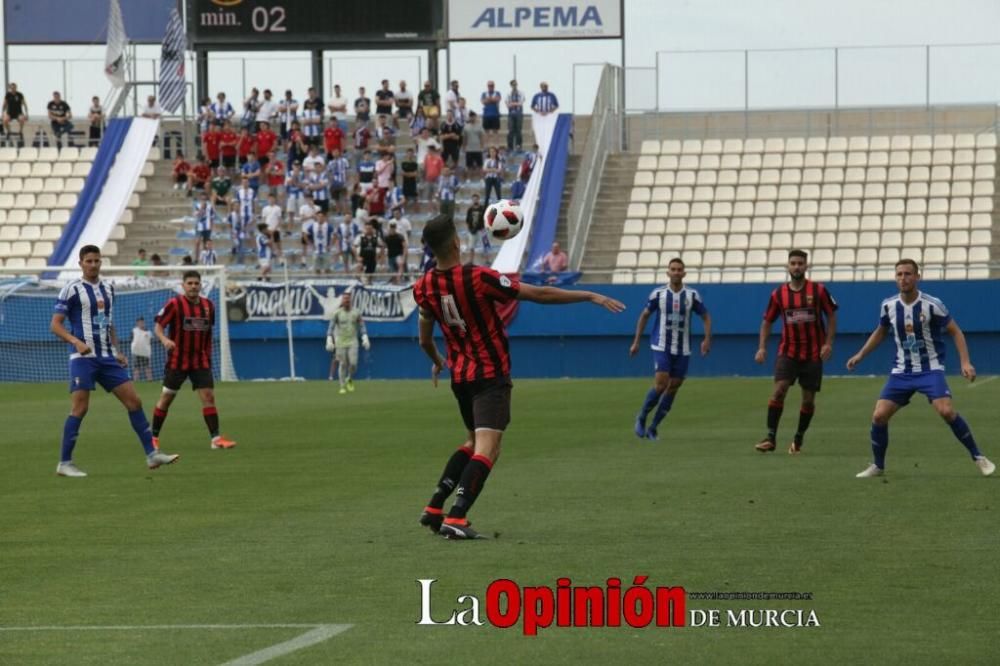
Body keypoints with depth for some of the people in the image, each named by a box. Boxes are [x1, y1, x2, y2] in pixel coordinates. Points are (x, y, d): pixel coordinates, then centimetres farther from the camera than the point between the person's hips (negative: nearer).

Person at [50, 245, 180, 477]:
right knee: (80, 408, -9)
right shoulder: (72, 289, -5)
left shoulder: (107, 288, 14)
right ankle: (65, 463, -2)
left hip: (107, 358, 6)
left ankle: (151, 454, 4)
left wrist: (117, 351, 13)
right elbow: (55, 325, -8)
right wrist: (76, 342, -23)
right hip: (83, 358, -6)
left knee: (134, 401, 0)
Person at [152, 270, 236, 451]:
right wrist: (164, 339, -31)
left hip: (200, 361, 3)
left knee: (208, 396, -7)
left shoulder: (208, 305, 5)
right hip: (177, 361, -3)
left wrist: (208, 355, 16)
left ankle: (216, 438, -6)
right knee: (166, 398, 3)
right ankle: (154, 437, 16)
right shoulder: (174, 304, -10)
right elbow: (158, 326, -11)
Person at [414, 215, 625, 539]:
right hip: (491, 376, -7)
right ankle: (456, 519, -27)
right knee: (486, 449, -12)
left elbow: (425, 339, 13)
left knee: (474, 442, 23)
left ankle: (434, 508, 16)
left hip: (460, 376, 7)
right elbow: (539, 294, -15)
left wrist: (437, 363, 36)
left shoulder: (423, 288, -2)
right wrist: (591, 296, -6)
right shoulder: (478, 278, -20)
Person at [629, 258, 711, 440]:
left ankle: (653, 427, 14)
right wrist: (636, 341, 6)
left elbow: (706, 317, 8)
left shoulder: (692, 295, 0)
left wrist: (707, 339, -7)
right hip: (661, 347, -2)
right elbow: (644, 316, 9)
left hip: (683, 349, 2)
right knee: (661, 384, -16)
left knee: (673, 388, 3)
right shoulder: (658, 294, -2)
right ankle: (641, 418, 6)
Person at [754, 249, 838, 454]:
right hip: (788, 351, 0)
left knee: (808, 398, 5)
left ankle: (798, 439, 21)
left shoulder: (818, 290, -4)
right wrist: (762, 348, 0)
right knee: (779, 389, -17)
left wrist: (828, 343, -6)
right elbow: (767, 321, 10)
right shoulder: (778, 294, 1)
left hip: (813, 354, 0)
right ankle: (770, 437, -15)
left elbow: (831, 316, 3)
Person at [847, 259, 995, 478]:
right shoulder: (888, 306, -1)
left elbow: (955, 332, -5)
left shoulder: (932, 305, -13)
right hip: (901, 372, 4)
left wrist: (965, 362, -16)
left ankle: (978, 457, -9)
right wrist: (860, 355, 13)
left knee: (946, 411, -24)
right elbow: (880, 333, 19)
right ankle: (877, 466, 12)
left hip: (930, 369, -4)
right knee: (879, 416, -8)